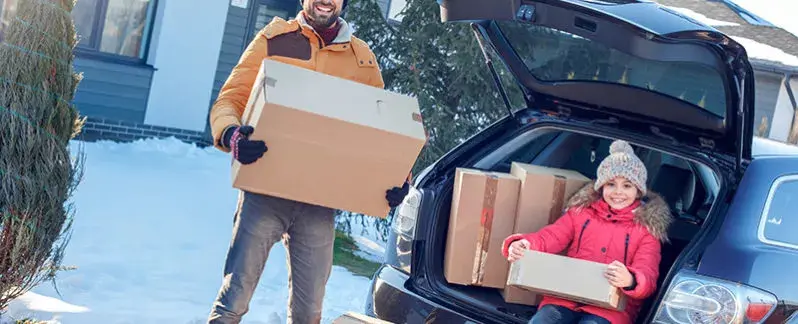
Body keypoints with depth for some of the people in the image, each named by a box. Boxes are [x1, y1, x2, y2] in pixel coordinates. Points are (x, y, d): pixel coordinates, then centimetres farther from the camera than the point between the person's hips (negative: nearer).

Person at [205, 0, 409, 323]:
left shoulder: (363, 58, 10)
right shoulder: (273, 39, 4)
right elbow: (230, 100, 0)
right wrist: (231, 134, -23)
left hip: (321, 200, 3)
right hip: (266, 190, -2)